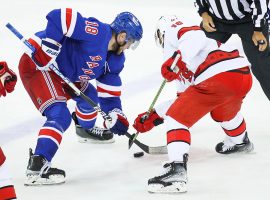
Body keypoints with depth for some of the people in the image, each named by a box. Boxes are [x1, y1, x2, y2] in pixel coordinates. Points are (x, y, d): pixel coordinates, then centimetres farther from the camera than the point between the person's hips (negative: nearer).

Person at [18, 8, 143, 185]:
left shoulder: (115, 59, 7)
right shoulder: (96, 32, -23)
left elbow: (109, 91, 14)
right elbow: (59, 16, -31)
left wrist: (115, 114, 3)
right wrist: (49, 46, -33)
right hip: (37, 63, -10)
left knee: (88, 94, 25)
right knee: (60, 115, -22)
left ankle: (86, 128, 54)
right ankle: (36, 167, -29)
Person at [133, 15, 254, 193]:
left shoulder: (173, 30, 13)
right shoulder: (184, 64, 38)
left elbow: (196, 37, -10)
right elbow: (185, 99, 37)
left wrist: (176, 58, -21)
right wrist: (154, 116, 39)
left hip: (217, 77, -9)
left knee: (176, 119, -4)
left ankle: (177, 170, -20)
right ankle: (240, 142, 61)